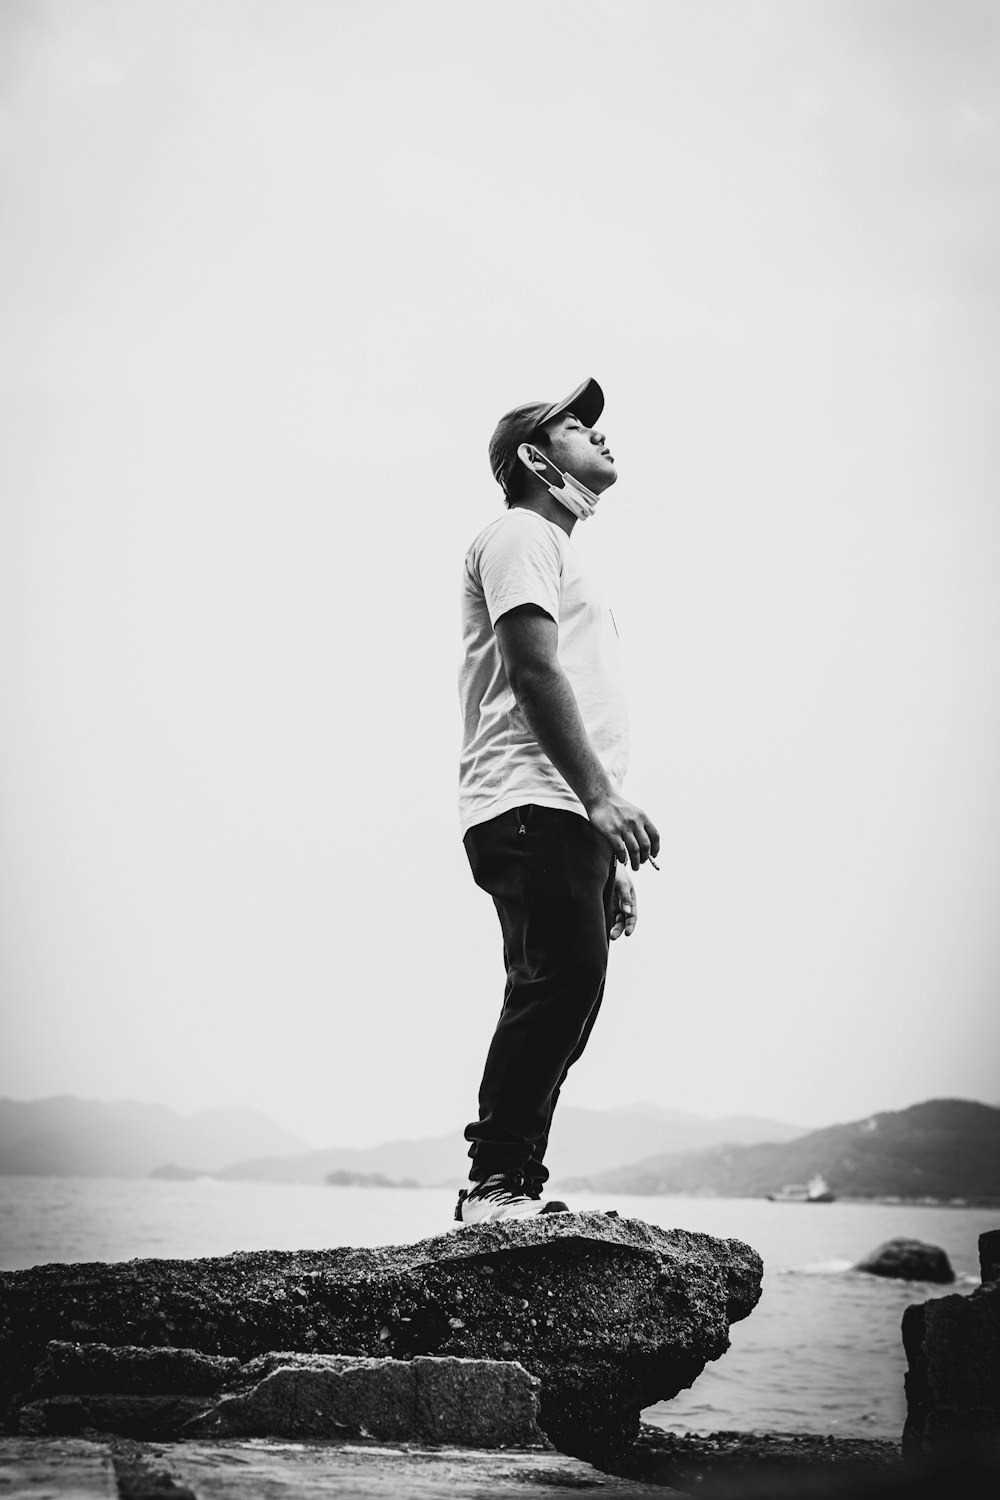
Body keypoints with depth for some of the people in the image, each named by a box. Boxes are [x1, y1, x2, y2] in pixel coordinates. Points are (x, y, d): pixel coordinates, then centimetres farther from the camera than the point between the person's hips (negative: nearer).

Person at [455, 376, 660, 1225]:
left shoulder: (559, 551, 31)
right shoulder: (520, 536, 1)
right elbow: (534, 670, -13)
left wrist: (608, 856, 23)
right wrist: (600, 797, -22)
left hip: (567, 817, 10)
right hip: (532, 806, -10)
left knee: (559, 993, 5)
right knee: (562, 975, -20)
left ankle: (511, 1190, 6)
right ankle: (497, 1182, -20)